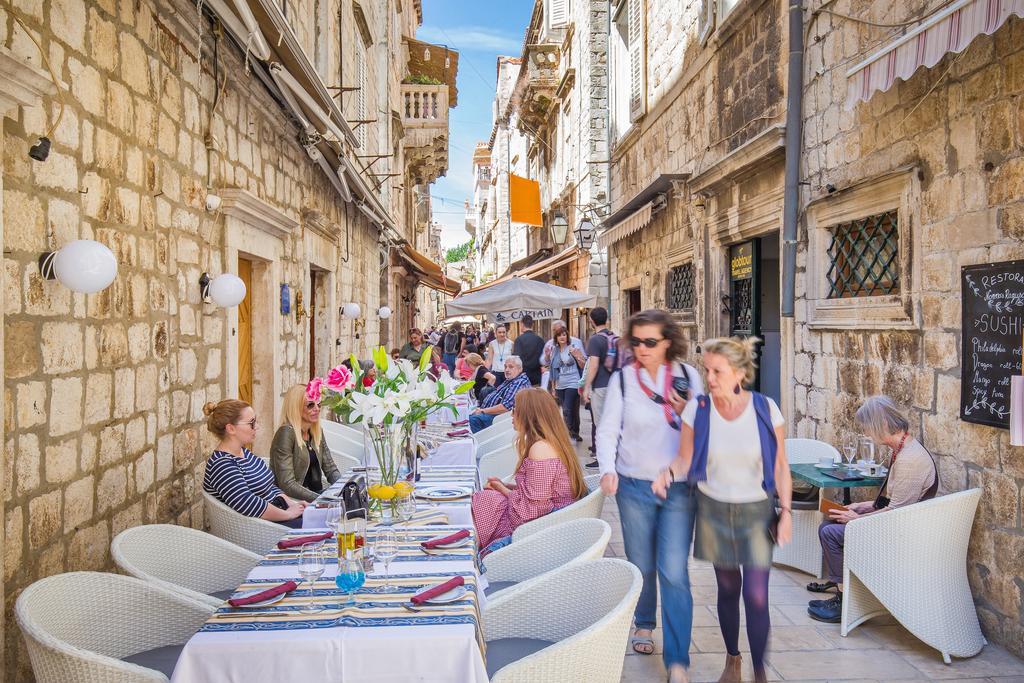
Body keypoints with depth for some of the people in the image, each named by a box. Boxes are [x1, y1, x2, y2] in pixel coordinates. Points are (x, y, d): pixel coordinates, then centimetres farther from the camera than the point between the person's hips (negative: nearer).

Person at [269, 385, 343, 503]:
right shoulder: (286, 433, -13)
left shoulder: (317, 432, 10)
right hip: (293, 500, -7)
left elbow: (331, 469, 11)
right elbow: (287, 484, -20)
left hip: (317, 492, 7)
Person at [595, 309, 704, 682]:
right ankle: (644, 623, 43)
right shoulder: (623, 379, -5)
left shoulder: (688, 375, -1)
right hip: (634, 486, 1)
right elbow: (607, 430, -6)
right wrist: (608, 469, -21)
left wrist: (687, 412, -14)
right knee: (641, 565, 16)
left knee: (674, 572, -4)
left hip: (679, 486, 0)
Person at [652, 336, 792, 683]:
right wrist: (669, 474, -27)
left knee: (756, 597, -6)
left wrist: (786, 511, -5)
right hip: (714, 511, 1)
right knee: (728, 589, 14)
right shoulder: (697, 409, -11)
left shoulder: (766, 409, -11)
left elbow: (780, 466, -3)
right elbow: (684, 460, -6)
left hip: (757, 512, -1)